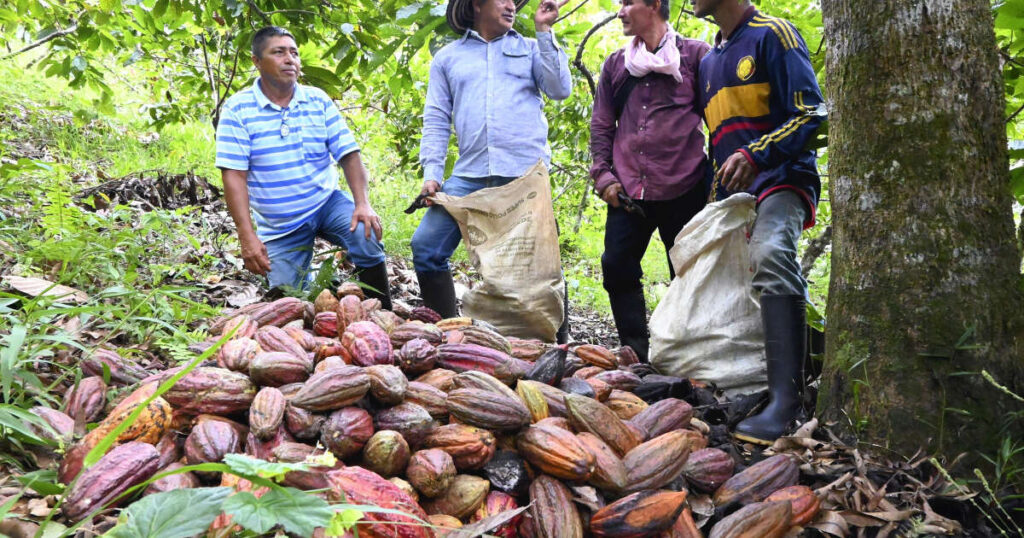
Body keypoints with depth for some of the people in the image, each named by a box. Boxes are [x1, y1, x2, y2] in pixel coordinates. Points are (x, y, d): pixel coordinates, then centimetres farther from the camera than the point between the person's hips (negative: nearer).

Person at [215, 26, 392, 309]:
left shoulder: (319, 101, 0)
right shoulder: (237, 109, -8)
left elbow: (349, 155, -3)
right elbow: (234, 175, -14)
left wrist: (362, 203, -19)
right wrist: (247, 236, -22)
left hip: (328, 203, 1)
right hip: (279, 226, -1)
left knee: (367, 238, -28)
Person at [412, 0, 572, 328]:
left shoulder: (529, 48, 16)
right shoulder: (448, 57, 16)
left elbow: (559, 90, 1)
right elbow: (436, 121, 11)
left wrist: (544, 31, 1)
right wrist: (431, 173, -1)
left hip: (526, 174, -1)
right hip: (470, 176, 1)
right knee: (426, 247, -8)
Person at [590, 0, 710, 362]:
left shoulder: (696, 55, 4)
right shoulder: (615, 65, 16)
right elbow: (601, 126, 17)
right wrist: (603, 175, 5)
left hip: (683, 191, -4)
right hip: (628, 192, 4)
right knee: (617, 268, -3)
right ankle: (637, 356, 7)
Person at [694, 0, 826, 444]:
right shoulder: (709, 62, 22)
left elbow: (811, 115, -11)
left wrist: (755, 155, -24)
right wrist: (715, 202, 21)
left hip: (779, 179, -9)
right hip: (731, 194, 9)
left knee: (771, 254, -34)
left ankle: (785, 399, -43)